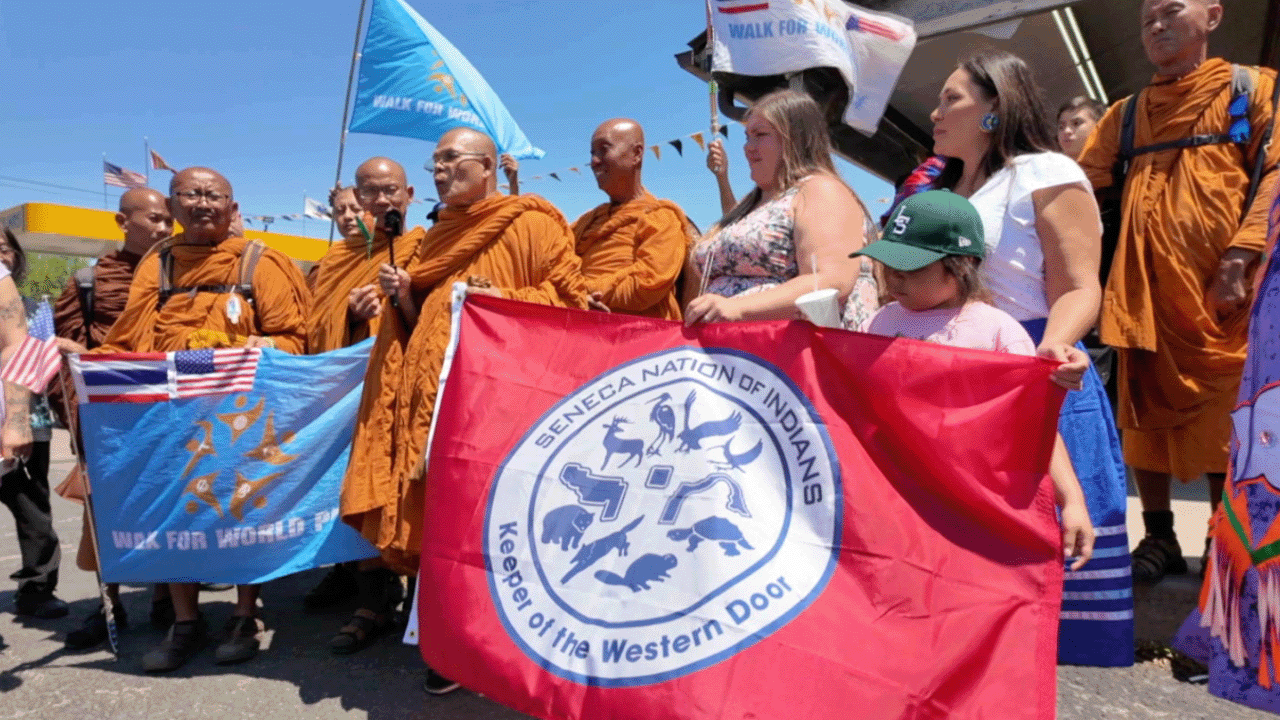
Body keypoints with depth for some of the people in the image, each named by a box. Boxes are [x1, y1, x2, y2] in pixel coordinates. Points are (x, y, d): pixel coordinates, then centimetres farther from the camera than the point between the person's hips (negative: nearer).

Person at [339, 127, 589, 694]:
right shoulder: (438, 237, 22)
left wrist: (502, 300, -17)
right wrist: (405, 298, 4)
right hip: (433, 391, 6)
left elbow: (568, 297, -7)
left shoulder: (531, 224, 1)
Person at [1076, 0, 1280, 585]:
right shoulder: (1127, 113, 20)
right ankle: (1159, 540, 14)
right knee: (1146, 412, 4)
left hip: (1217, 288, -3)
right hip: (1144, 290, 3)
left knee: (1222, 414, -1)